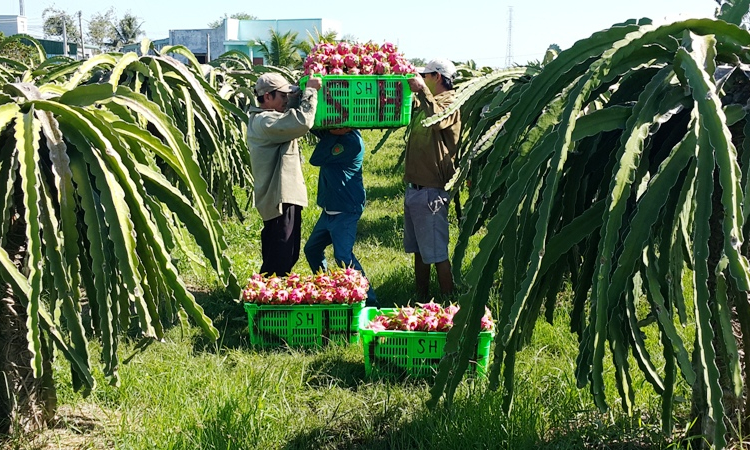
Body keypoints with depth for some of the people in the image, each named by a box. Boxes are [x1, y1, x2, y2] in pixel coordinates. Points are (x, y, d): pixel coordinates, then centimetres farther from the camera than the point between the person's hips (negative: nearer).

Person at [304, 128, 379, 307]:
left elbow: (316, 159, -22)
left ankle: (369, 300, -10)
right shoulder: (335, 134, 2)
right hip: (329, 210, 10)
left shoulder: (351, 142, -24)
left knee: (343, 257, -17)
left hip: (345, 212, -10)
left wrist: (331, 134, -20)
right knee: (312, 250, 19)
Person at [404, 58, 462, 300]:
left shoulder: (449, 102, -10)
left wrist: (422, 89, -26)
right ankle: (422, 301, 26)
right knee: (419, 251, 16)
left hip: (430, 190, -9)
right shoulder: (423, 104, 14)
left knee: (437, 254, -5)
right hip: (414, 187, 9)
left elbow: (437, 119, -31)